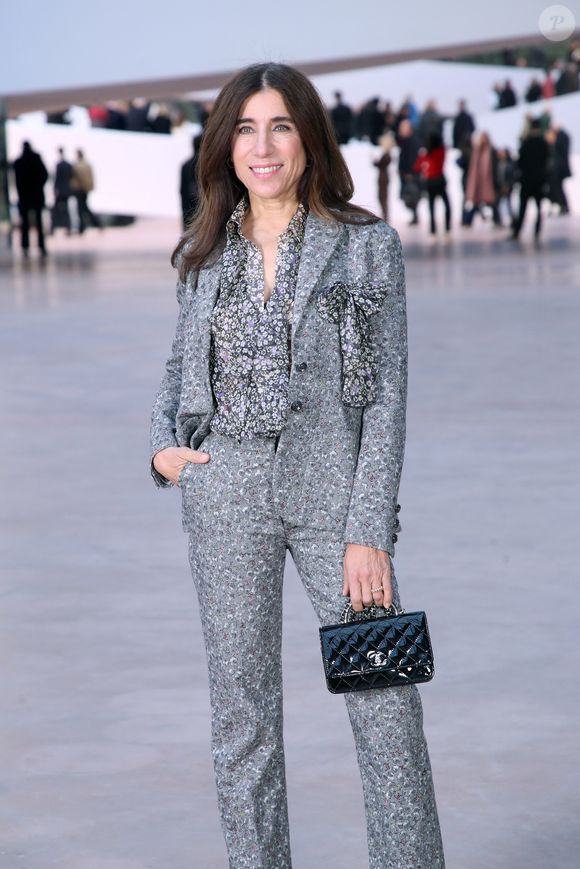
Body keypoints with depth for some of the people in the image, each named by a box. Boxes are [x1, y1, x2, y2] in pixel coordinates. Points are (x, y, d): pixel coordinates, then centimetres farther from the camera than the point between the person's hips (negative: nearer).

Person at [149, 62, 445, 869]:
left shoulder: (367, 244, -2)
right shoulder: (204, 254, 8)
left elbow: (387, 394, -5)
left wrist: (369, 530, -11)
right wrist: (161, 446, 3)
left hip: (334, 493, -2)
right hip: (226, 497, 3)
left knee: (387, 706, -3)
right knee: (242, 714, 7)